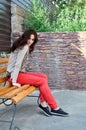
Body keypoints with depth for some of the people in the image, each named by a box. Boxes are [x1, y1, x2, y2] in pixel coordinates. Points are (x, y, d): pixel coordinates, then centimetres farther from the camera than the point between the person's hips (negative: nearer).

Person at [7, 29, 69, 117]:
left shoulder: (24, 47, 17)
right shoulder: (25, 47, -13)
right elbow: (17, 64, -21)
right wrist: (14, 81, -24)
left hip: (20, 73, 10)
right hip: (15, 75, -10)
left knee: (44, 76, 3)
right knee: (42, 81, -16)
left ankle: (43, 103, -5)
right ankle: (55, 108, -10)